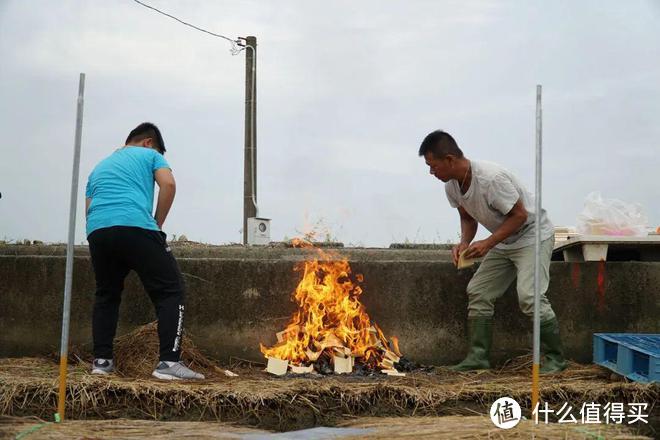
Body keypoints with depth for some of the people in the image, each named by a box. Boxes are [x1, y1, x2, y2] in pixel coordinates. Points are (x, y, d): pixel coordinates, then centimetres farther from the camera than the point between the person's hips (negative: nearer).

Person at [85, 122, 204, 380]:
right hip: (135, 227, -5)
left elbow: (89, 208, 27)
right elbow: (168, 185, 3)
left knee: (106, 296, 24)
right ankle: (169, 362, -9)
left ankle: (101, 360, 20)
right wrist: (157, 224, 9)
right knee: (170, 291, 1)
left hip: (96, 231, 6)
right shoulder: (149, 155, 21)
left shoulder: (99, 167, 35)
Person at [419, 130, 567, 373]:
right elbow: (468, 218, 10)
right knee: (478, 292, 3)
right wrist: (464, 243, -10)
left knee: (529, 296, -20)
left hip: (532, 235, -9)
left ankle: (555, 358, -5)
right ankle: (478, 357, 8)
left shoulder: (491, 178, -32)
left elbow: (519, 215, -25)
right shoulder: (452, 185, -5)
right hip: (503, 242, 9)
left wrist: (487, 244, -29)